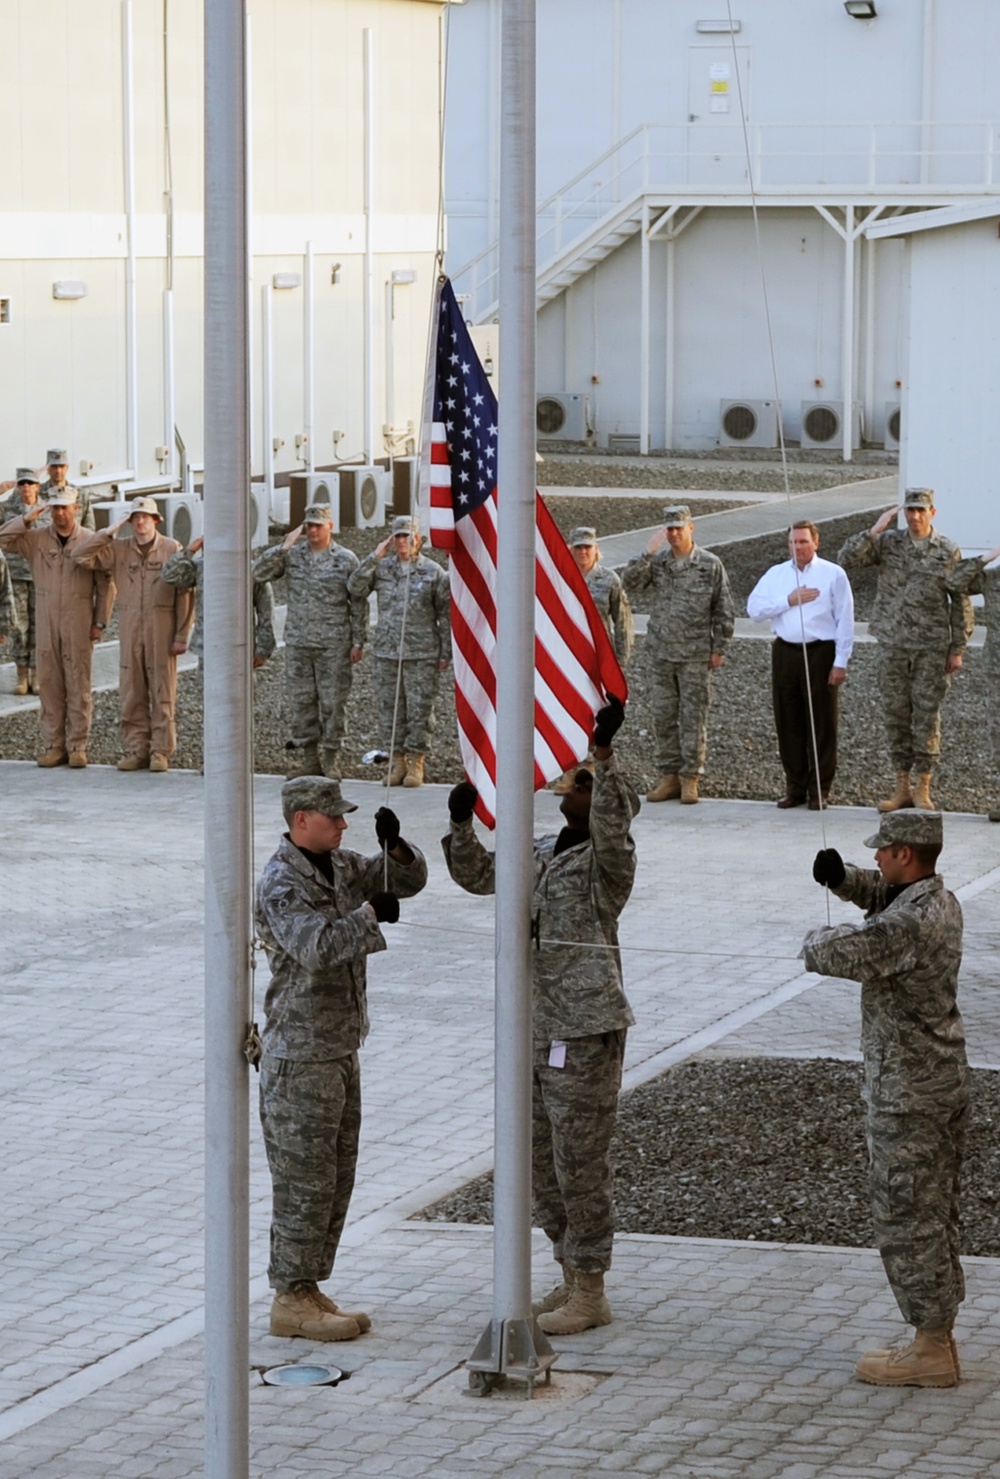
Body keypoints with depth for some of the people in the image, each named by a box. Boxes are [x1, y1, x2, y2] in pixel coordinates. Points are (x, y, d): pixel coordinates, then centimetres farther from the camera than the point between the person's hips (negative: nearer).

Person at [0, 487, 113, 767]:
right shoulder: (36, 538, 5)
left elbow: (105, 586, 3)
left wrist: (100, 623, -1)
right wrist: (27, 519, -11)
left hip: (79, 625, -2)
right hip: (46, 624, 2)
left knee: (78, 686, -1)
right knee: (49, 685, 3)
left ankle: (77, 747, 3)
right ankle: (54, 746, 8)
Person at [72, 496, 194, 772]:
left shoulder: (172, 549, -1)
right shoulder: (119, 550, 7)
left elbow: (185, 596, -3)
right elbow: (81, 555, 0)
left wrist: (182, 636, -7)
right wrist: (110, 532, -5)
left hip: (162, 630, -3)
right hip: (130, 631, 3)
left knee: (162, 694, 0)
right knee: (132, 693, 4)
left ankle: (160, 751, 4)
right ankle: (136, 750, 9)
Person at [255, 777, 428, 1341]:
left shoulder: (340, 867, 10)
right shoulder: (281, 884, -17)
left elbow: (410, 879, 14)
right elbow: (316, 947, -31)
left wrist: (395, 847, -5)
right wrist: (371, 913, -25)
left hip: (340, 1049, 9)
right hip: (300, 1055, -9)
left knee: (336, 1178, 13)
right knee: (305, 1181, -5)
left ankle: (308, 1289, 20)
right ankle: (291, 1301, 2)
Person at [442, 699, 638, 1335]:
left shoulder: (608, 859, -11)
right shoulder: (542, 854, 11)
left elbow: (611, 826, -33)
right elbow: (479, 875, 19)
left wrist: (605, 749, -42)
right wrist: (463, 823, 1)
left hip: (585, 1034, -8)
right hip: (536, 1030, 8)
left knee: (582, 1164, -2)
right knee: (543, 1164, 15)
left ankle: (591, 1294, 7)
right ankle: (573, 1277, 27)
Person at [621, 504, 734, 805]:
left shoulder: (710, 565, -2)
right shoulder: (657, 562, 6)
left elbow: (724, 610, 1)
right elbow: (630, 583, -8)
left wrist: (719, 648, -3)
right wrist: (648, 552, -16)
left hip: (695, 655, -3)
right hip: (661, 653, 3)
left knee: (694, 717, -1)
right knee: (663, 717, 6)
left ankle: (690, 779, 4)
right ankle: (670, 776, 13)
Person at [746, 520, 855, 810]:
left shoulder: (833, 574, 1)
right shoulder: (775, 574, 10)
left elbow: (845, 620, -1)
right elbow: (754, 609, 1)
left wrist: (840, 662, -7)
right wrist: (788, 601, -9)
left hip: (820, 653, -3)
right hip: (785, 652, 3)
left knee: (822, 723, 0)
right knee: (788, 722, 5)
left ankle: (819, 790, 6)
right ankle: (795, 786, 14)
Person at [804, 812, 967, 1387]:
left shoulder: (907, 926, -26)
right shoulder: (942, 901, 5)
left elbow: (829, 954, -24)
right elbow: (883, 892, 24)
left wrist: (820, 938, 0)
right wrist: (843, 875, 4)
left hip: (907, 1092, -10)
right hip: (947, 1078, 10)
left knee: (908, 1217, -2)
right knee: (936, 1213, 16)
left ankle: (931, 1351, 4)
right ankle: (939, 1336, 24)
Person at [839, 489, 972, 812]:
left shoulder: (949, 552, -2)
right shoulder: (888, 543, 2)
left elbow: (961, 603, 1)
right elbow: (847, 559, -8)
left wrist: (957, 650, -3)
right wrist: (874, 531, -17)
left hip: (931, 648, -2)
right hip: (892, 647, 2)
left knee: (927, 717, 0)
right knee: (897, 716, 7)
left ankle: (923, 791, 7)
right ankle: (901, 789, 14)